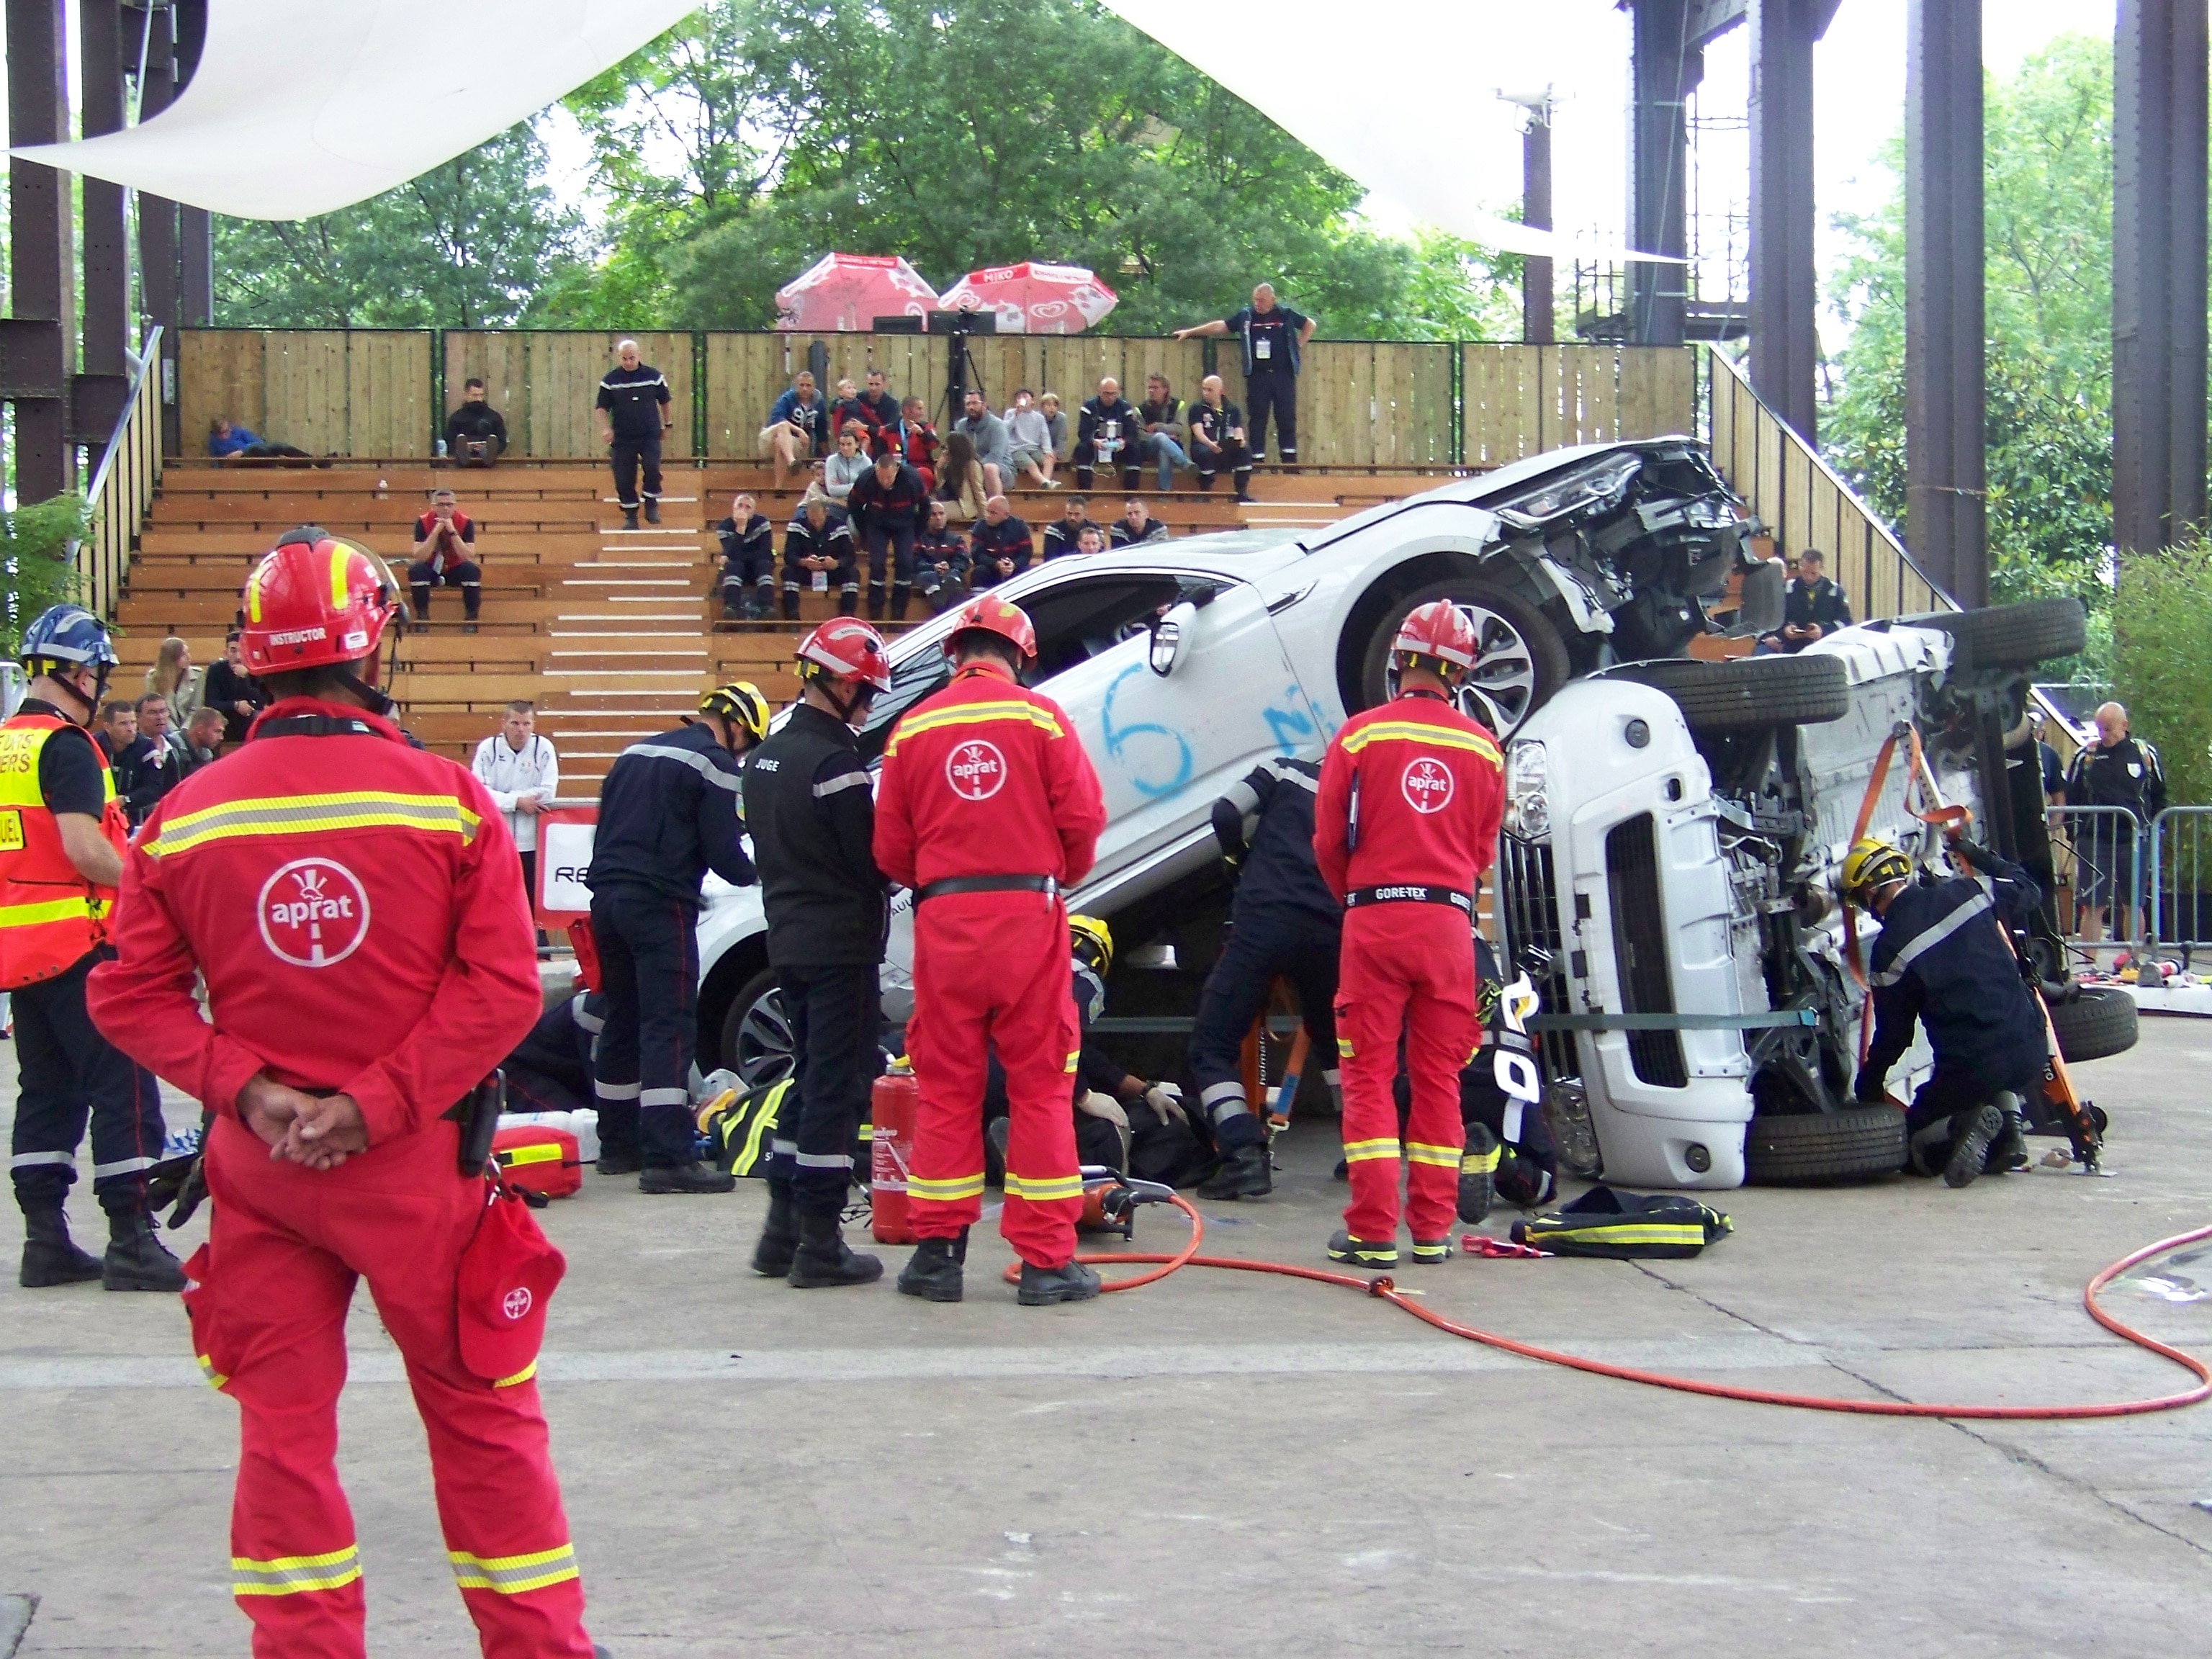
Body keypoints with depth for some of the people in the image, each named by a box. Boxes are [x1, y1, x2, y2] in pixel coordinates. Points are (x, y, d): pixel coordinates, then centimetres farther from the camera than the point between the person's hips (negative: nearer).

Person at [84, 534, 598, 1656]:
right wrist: (378, 1104, -13)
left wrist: (246, 1088, -7)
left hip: (257, 1167, 2)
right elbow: (501, 987, -14)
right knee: (481, 1415, 11)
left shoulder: (183, 817, -2)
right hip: (416, 1162, -2)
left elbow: (129, 996, -2)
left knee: (283, 1427, 13)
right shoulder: (447, 798, -9)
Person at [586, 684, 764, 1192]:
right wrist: (753, 872, 11)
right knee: (670, 1029, -9)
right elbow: (724, 853, -9)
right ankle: (667, 1159, -15)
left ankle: (618, 1145, 23)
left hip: (608, 898, 8)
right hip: (659, 906, -8)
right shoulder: (712, 763, -5)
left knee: (622, 1023, 16)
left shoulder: (635, 754, 20)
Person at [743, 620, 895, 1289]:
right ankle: (820, 1245, -1)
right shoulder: (835, 762, -18)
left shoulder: (765, 757, 11)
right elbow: (874, 861, -18)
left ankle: (782, 1232, 20)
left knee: (811, 1079, 17)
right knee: (838, 1088, -3)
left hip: (789, 939, 9)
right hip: (841, 946, -9)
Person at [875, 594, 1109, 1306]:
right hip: (1028, 914, -2)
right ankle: (1046, 1260, 4)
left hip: (944, 920, 2)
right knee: (1039, 1087, 3)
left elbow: (890, 849, 5)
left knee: (946, 1089, 9)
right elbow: (1082, 817, -4)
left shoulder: (911, 728, 5)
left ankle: (937, 1252, 11)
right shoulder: (1040, 717, 0)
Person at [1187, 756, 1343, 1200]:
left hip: (1264, 922, -4)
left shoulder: (1285, 772, 13)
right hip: (1330, 934, 4)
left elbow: (1227, 815, 2)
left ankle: (1244, 1154, -15)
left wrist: (1243, 860, 20)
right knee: (1333, 1042, 30)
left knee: (1212, 1046, 2)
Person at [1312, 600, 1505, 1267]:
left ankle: (1373, 1231, -2)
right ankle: (1432, 1229, 12)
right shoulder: (1483, 748, 3)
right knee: (1438, 1078, 10)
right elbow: (1484, 849, 11)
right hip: (1450, 920, 2)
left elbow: (1328, 841, 1)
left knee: (1369, 1074, 2)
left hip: (1375, 918, -2)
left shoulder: (1360, 734, -4)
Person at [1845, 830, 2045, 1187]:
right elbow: (2028, 891, 24)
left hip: (1970, 1068, -5)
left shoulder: (1890, 949, -6)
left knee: (1915, 1142, 16)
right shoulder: (1968, 892, 3)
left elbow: (1893, 1033, 3)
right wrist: (1972, 852, 36)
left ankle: (1964, 1127, -17)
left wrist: (1867, 1084, 21)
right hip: (2030, 1050, 5)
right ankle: (2009, 1112, 3)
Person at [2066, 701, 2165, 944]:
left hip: (2134, 842, 1)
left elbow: (2160, 797, 14)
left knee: (2133, 905, 9)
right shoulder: (2085, 756, 1)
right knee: (2094, 906, -4)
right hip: (2094, 841, -1)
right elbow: (2071, 800, 6)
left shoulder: (2145, 753, 4)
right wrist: (2075, 838, 1)